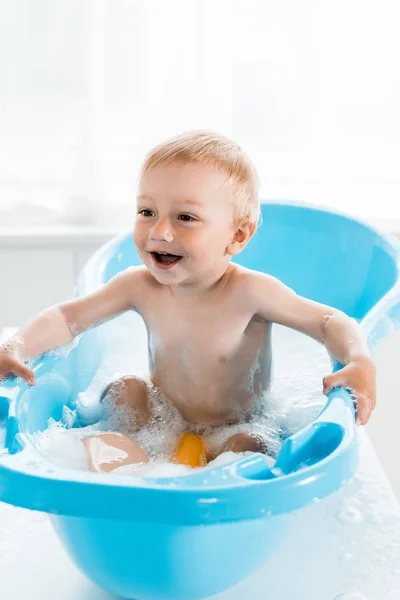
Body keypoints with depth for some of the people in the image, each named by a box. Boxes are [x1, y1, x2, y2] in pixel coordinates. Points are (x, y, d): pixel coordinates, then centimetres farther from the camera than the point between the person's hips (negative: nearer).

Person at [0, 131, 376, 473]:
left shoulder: (247, 292, -26)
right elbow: (68, 317, -6)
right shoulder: (140, 285, -15)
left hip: (233, 428, -4)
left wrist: (360, 362, -41)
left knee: (245, 448, -31)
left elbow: (331, 322, -19)